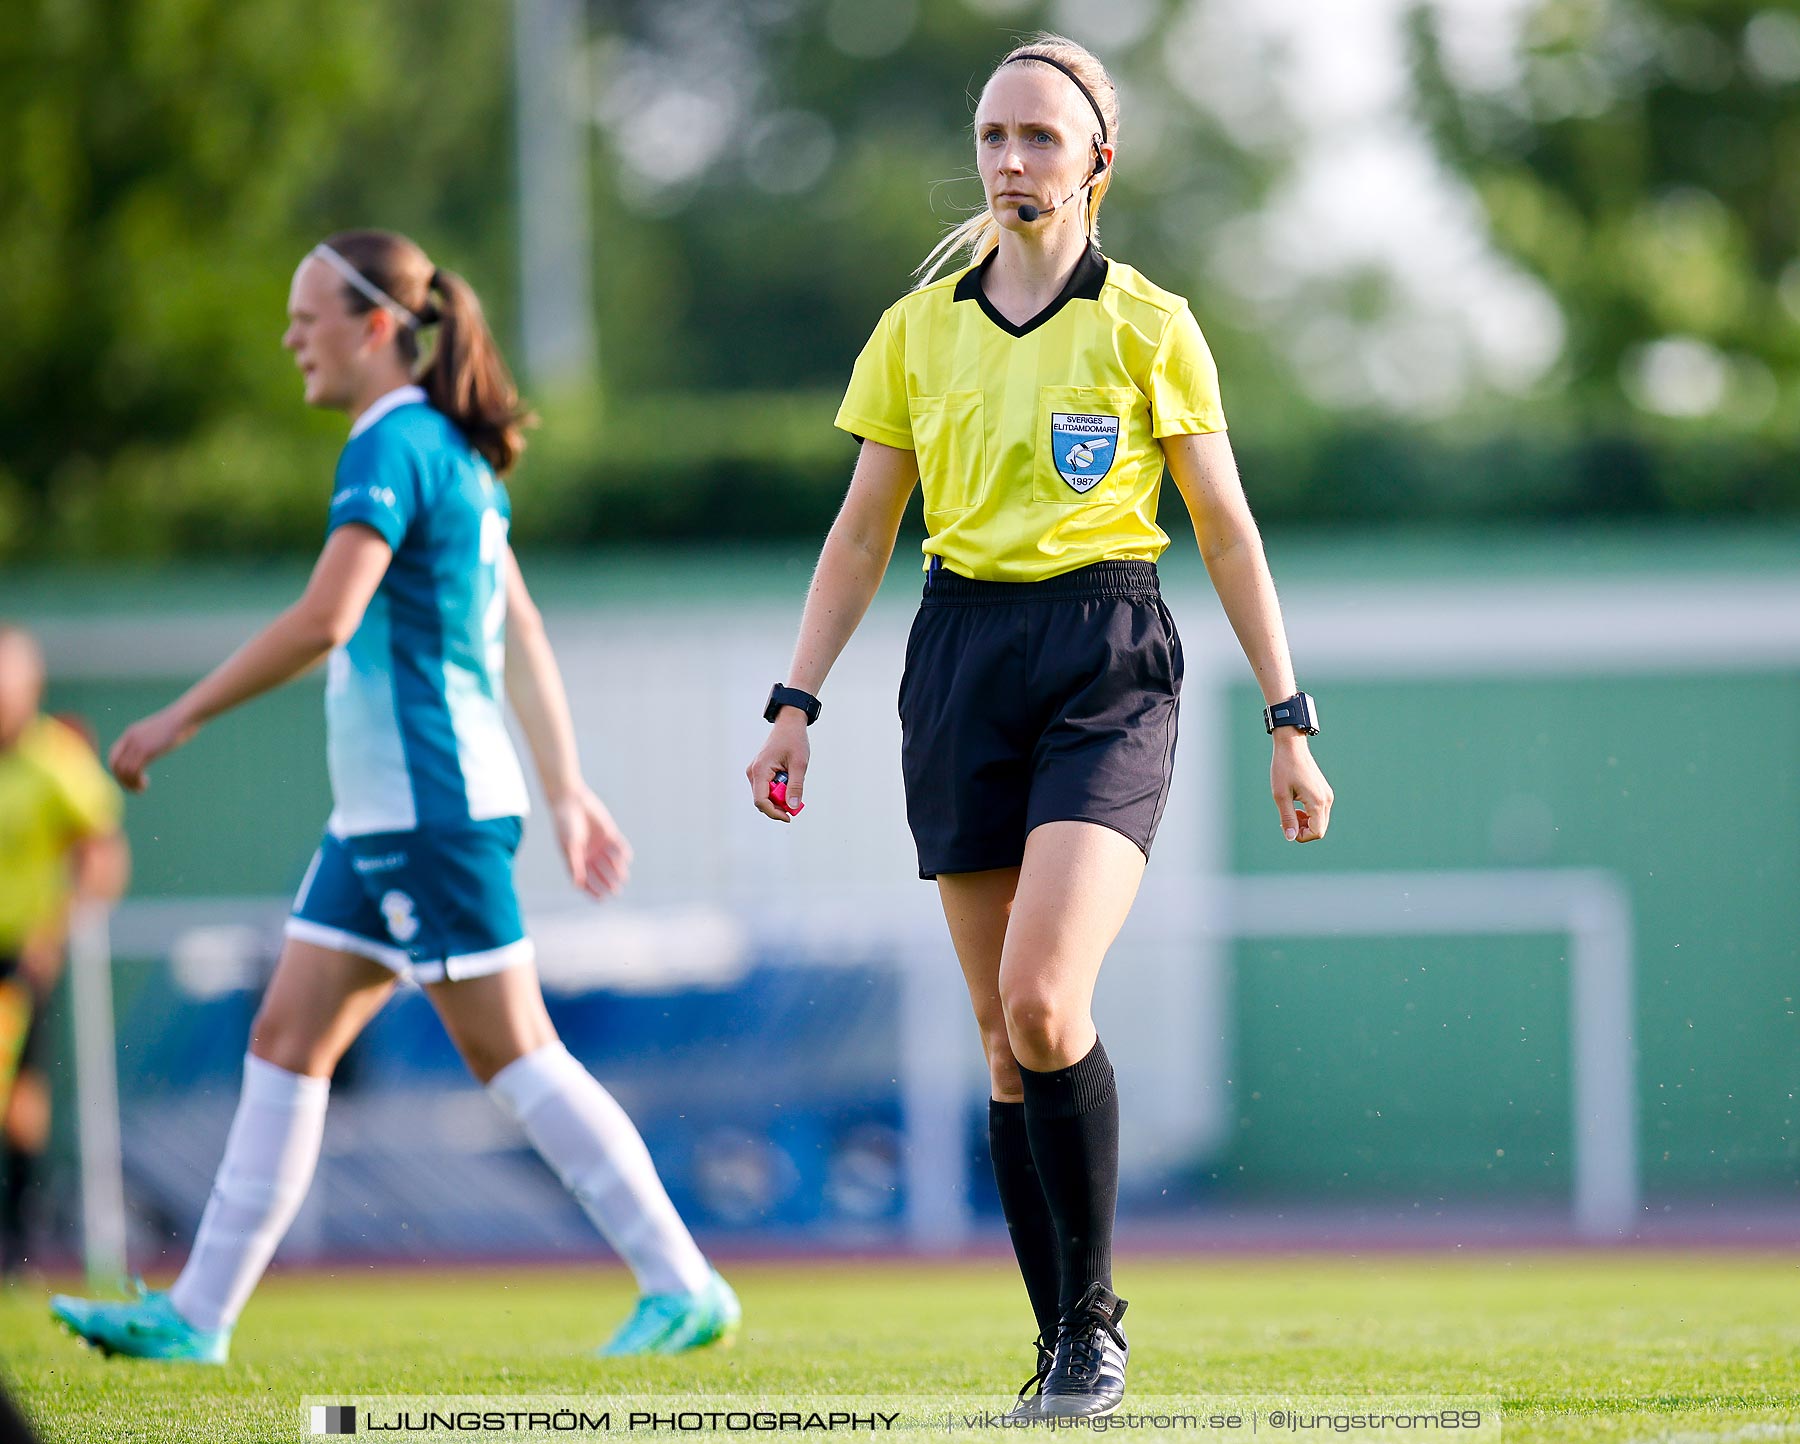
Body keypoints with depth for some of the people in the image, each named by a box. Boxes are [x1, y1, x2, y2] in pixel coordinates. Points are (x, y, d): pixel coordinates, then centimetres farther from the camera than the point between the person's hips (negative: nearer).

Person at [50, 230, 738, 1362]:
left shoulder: (392, 447, -14)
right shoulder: (452, 455, 17)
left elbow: (324, 620, -25)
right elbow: (524, 635, 20)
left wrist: (182, 717, -18)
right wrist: (567, 791, 22)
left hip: (431, 808, -10)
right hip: (385, 813, 10)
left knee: (513, 1051, -7)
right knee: (288, 1042, 7)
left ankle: (684, 1288, -3)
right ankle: (198, 1318, 7)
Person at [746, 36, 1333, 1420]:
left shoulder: (1147, 326, 1)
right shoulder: (920, 328, 10)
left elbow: (1228, 530, 4)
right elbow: (861, 532, 14)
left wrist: (1289, 720, 1)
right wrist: (795, 704, 7)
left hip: (1108, 657, -4)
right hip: (962, 656, 4)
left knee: (1042, 999, -21)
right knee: (1004, 1034, 2)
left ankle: (1096, 1326, -10)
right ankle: (1065, 1351, 9)